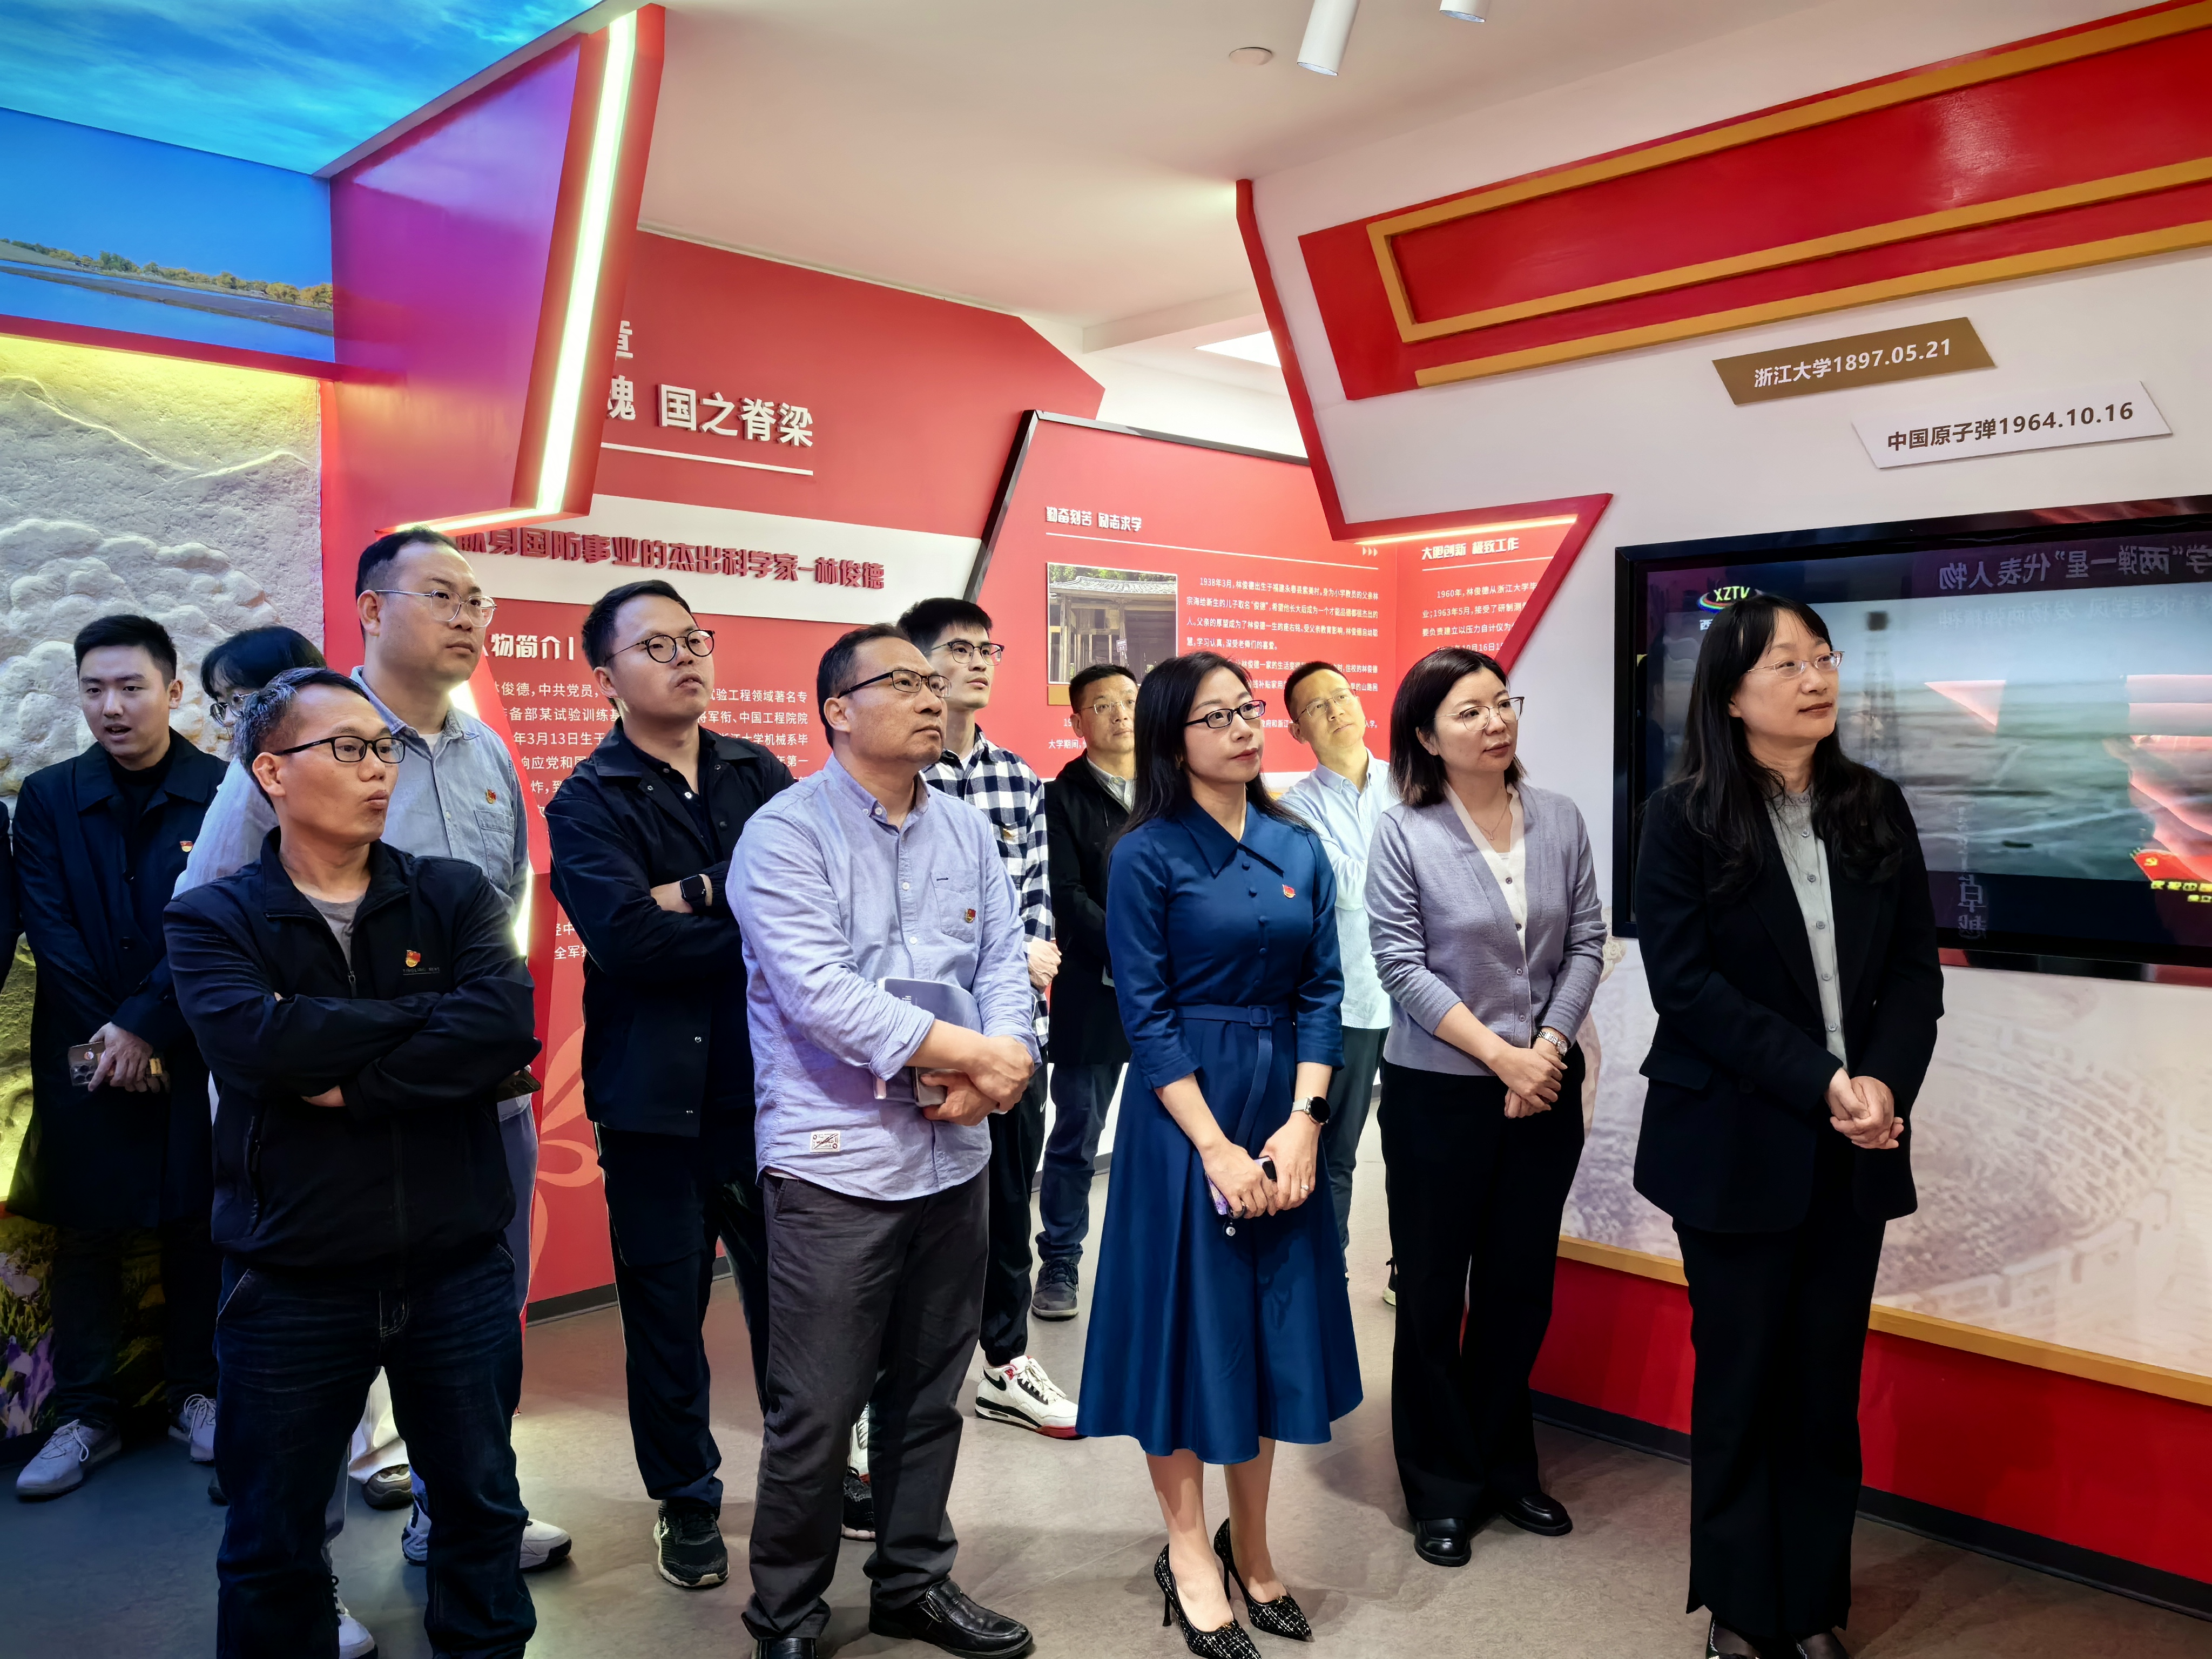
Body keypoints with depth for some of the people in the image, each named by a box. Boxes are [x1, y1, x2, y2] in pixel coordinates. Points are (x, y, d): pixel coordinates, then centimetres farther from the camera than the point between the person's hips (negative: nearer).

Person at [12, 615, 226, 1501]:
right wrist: (105, 1035, -9)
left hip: (193, 1053, -2)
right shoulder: (48, 797, 6)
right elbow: (50, 931, 0)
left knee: (197, 1227, 7)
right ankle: (85, 1416, 19)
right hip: (84, 1056, 2)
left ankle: (197, 1395, 22)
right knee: (84, 1231, 8)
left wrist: (148, 1025, -14)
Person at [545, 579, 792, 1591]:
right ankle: (686, 1499, 31)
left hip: (773, 1085, 3)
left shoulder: (760, 776, 8)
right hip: (657, 1101, -2)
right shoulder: (587, 804, -3)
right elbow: (627, 938, -20)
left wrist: (702, 893, -16)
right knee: (666, 1311, 11)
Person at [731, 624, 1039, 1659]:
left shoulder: (968, 831, 10)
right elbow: (820, 991, -20)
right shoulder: (784, 834, -9)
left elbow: (1003, 962, 6)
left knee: (930, 1392, 17)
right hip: (837, 1162, -6)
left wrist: (1006, 1059, -15)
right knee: (816, 1411, 4)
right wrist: (975, 1054, -18)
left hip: (955, 1156, 6)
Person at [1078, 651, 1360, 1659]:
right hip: (1184, 1112, -5)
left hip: (1287, 1109, 5)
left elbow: (1322, 991, 4)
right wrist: (1216, 1145, -16)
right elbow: (1146, 1014, -11)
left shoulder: (1299, 850, 6)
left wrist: (1303, 1121, -8)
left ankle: (1250, 1543, 30)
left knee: (1277, 1320, 12)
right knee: (1188, 1318, 6)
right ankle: (1187, 1554, 23)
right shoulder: (1148, 855, -8)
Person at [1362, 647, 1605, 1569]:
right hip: (1438, 1092, -3)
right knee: (1434, 1293, 8)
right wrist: (1501, 1054, -16)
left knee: (1522, 1286, 15)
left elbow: (1586, 943, 1)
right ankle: (1444, 1489, 25)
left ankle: (1505, 1467, 34)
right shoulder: (1403, 833, -9)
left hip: (1546, 1086, 4)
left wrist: (1547, 1049, -10)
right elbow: (1402, 966, -13)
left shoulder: (1559, 820, 1)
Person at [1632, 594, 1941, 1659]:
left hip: (1855, 1151, 4)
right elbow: (1686, 982, -12)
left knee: (1828, 1383, 11)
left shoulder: (1876, 810, 7)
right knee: (1741, 1381, 8)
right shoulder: (1686, 819, -5)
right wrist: (1821, 1081, -18)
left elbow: (1916, 971, 5)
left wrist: (1884, 1082, -12)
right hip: (1735, 1148, -3)